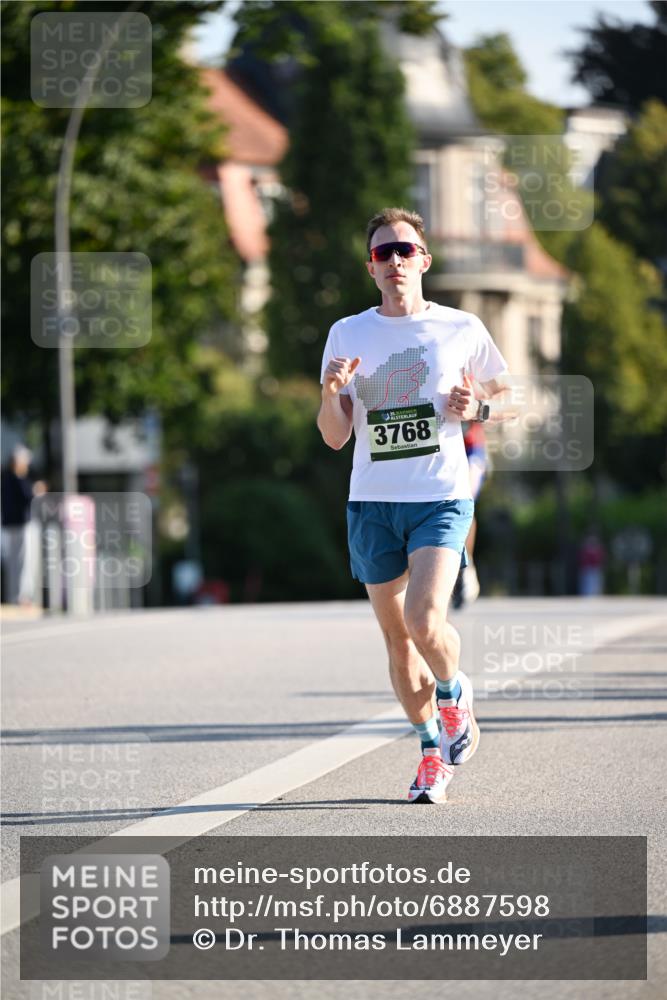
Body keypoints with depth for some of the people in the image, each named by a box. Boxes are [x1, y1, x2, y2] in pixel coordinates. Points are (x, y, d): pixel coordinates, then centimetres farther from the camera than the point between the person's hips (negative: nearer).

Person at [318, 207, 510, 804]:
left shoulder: (462, 329, 2)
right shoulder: (347, 335, 5)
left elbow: (506, 394, 16)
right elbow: (335, 438, 4)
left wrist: (477, 408, -6)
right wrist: (332, 392, -16)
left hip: (442, 497, -3)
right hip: (372, 502, 3)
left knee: (424, 621, -20)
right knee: (397, 639, 5)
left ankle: (453, 692, 12)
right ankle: (435, 752, 22)